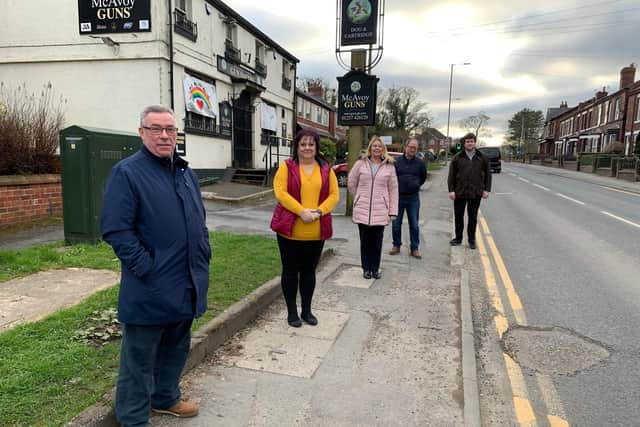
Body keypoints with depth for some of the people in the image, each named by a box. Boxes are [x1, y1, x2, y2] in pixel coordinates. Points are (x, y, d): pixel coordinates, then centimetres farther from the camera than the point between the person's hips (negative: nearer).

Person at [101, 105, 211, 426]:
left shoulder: (186, 173, 12)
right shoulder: (127, 172, -12)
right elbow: (116, 230, -18)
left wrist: (203, 258, 9)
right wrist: (146, 268, -20)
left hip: (187, 285, 8)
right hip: (150, 289, -7)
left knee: (176, 348, 22)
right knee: (140, 357, 7)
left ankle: (166, 398, 43)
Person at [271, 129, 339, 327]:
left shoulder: (326, 169, 6)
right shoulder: (287, 166, -3)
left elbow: (333, 195, 3)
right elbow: (280, 192, -12)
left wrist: (319, 211, -14)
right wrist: (301, 211, -21)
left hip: (316, 231, 3)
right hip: (290, 229, -2)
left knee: (309, 271, 13)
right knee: (290, 271, 7)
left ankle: (307, 310, 28)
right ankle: (292, 311, 21)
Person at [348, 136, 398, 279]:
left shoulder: (389, 166, 4)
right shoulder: (361, 163, 2)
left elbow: (393, 189, 4)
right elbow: (351, 183, 11)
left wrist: (393, 211, 0)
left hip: (380, 211, 0)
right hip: (362, 210, 0)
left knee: (377, 241, 5)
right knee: (365, 240, 6)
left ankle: (375, 268, 21)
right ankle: (366, 268, 20)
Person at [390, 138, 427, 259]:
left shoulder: (420, 163, 0)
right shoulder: (397, 161, -4)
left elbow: (423, 177, 16)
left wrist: (416, 185, 11)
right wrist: (395, 188, 6)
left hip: (413, 198, 0)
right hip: (398, 197, 0)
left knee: (414, 225, 4)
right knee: (396, 223, 7)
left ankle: (415, 248, 13)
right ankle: (396, 245, 22)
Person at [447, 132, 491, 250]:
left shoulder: (482, 158, 4)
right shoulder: (457, 158, 1)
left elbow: (488, 175, 8)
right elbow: (451, 175, 1)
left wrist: (486, 189, 0)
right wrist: (451, 190, -6)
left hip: (476, 193, 0)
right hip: (459, 193, 0)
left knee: (473, 218, 8)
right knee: (458, 216, 8)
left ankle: (471, 240, 19)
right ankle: (458, 238, 23)